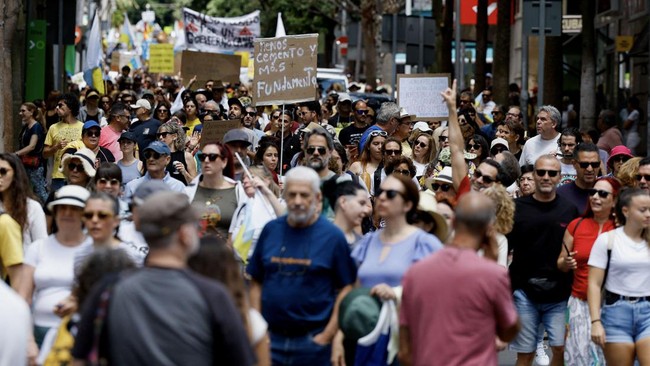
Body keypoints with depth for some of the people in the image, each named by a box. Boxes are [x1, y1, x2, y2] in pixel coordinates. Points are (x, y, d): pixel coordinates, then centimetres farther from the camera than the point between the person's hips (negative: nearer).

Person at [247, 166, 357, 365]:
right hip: (270, 338, 2)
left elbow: (346, 288, -5)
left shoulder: (332, 236, -3)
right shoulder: (271, 230, 6)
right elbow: (256, 283, 10)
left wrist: (328, 336, -11)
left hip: (313, 340, -2)